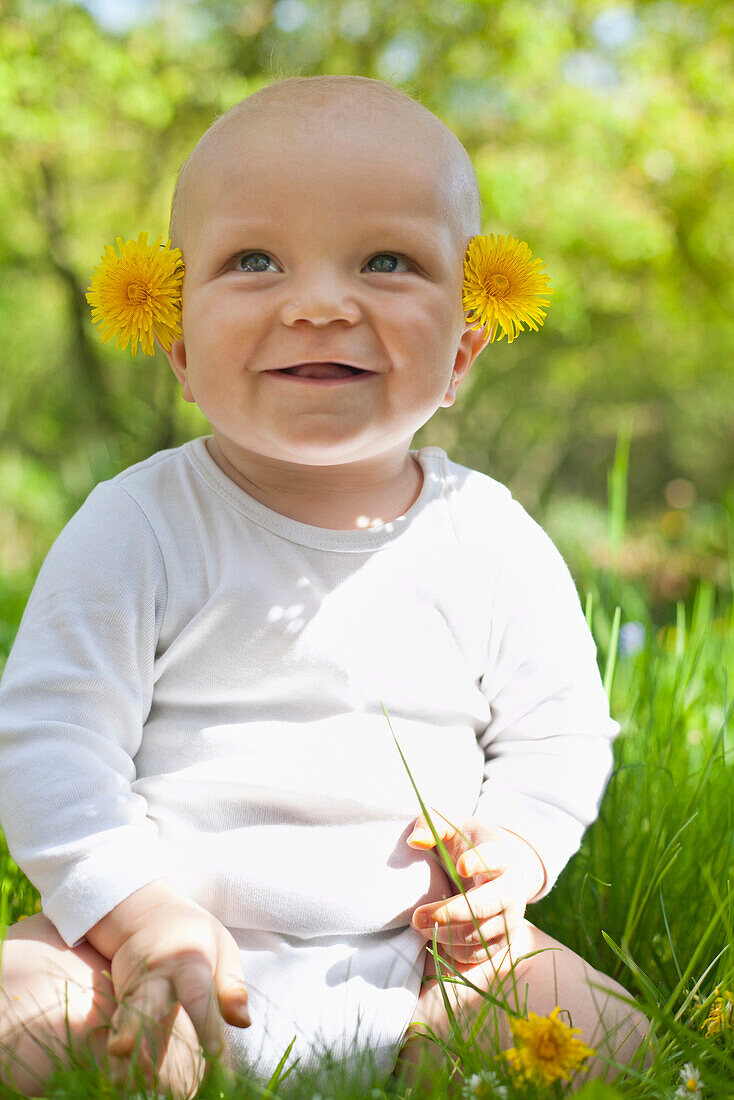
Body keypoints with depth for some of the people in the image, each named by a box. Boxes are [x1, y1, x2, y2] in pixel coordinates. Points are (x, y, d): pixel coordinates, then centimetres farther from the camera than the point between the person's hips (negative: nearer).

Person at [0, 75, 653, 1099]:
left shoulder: (494, 544, -2)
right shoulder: (138, 526, -9)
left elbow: (558, 735, 9)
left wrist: (511, 849, -10)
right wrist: (138, 910, -20)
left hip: (415, 956, 2)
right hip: (177, 952, -1)